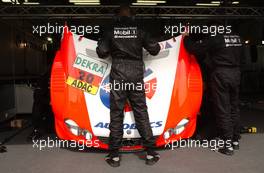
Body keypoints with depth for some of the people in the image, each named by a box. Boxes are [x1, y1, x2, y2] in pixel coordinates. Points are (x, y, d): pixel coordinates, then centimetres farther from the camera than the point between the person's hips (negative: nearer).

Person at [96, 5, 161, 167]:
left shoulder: (111, 30, 4)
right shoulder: (139, 30, 5)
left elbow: (101, 53, 5)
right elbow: (154, 49, 9)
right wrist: (156, 45, 32)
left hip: (118, 74, 0)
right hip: (136, 74, 1)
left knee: (116, 113, 4)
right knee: (141, 113, 5)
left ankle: (114, 155, 7)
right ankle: (151, 153, 9)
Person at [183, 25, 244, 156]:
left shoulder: (215, 38, -12)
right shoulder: (237, 38, 8)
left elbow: (194, 48, -10)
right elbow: (240, 55, 17)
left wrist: (186, 37, 5)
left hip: (221, 75, -7)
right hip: (236, 74, 7)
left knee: (223, 111, 1)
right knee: (234, 108, 16)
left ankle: (228, 145, 6)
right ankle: (235, 141, 27)